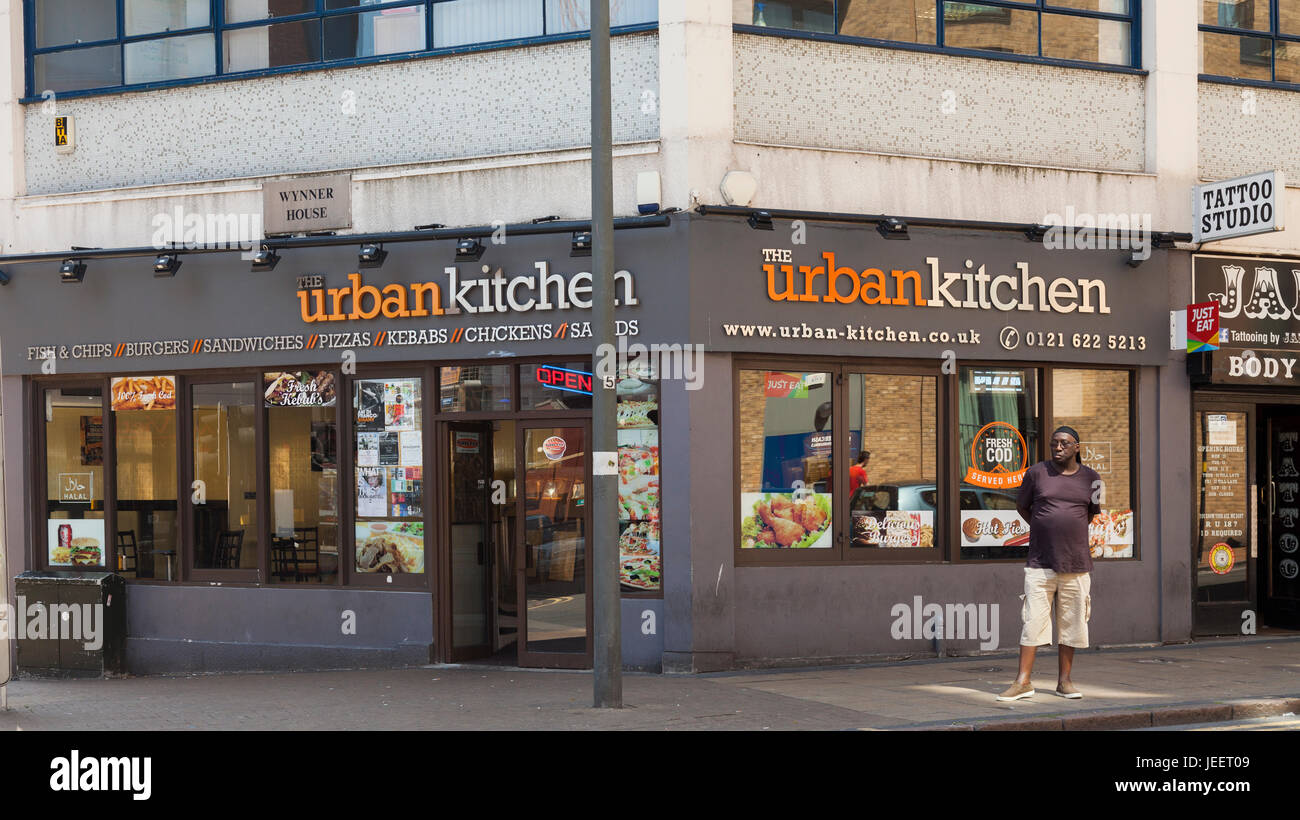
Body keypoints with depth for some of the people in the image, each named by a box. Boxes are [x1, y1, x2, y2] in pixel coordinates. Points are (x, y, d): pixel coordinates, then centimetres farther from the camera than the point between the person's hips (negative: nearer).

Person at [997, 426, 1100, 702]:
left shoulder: (1090, 478, 5)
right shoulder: (1037, 473, 1)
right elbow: (1021, 506, 14)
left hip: (1076, 564, 1)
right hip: (1040, 563, -1)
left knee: (1071, 624, 4)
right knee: (1033, 621, -4)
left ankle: (1064, 681, 14)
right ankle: (1023, 682, -2)